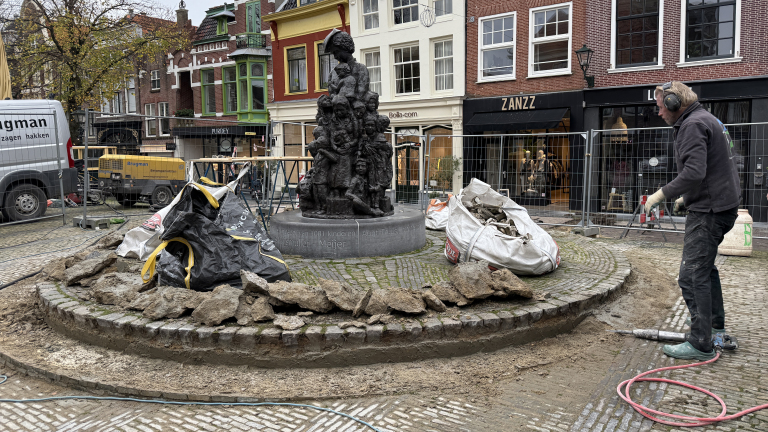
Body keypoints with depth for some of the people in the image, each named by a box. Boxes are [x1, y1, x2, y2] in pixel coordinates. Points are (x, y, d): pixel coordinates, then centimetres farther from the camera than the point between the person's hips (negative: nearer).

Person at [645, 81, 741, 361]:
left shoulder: (693, 125, -15)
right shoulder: (706, 119, 19)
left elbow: (694, 172, -29)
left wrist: (663, 193, -21)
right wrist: (686, 198, 24)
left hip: (710, 210, -11)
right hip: (721, 205, 11)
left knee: (692, 275, -10)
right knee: (704, 265, 24)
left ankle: (700, 344, -7)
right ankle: (715, 324, 39)